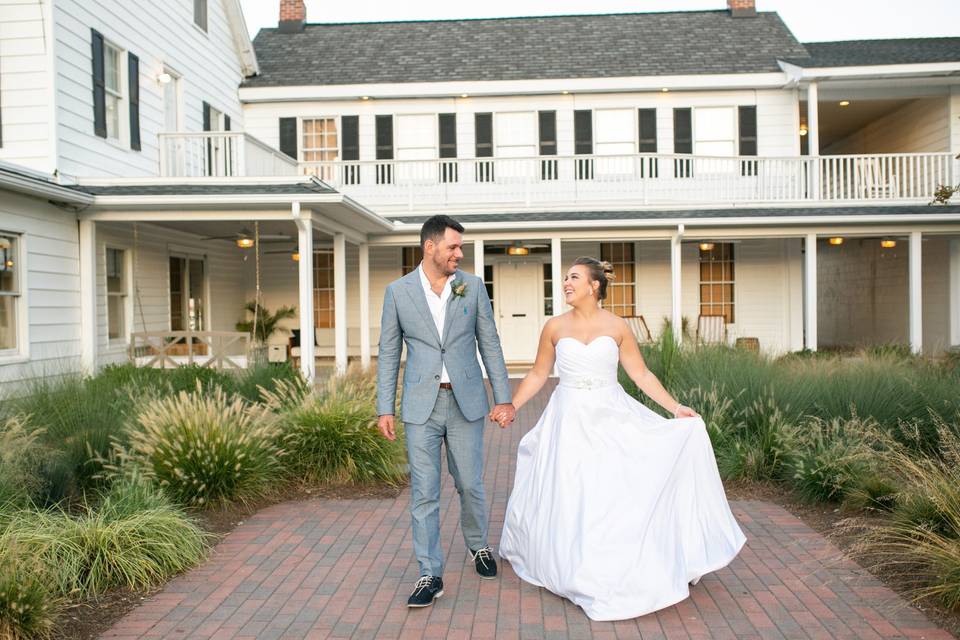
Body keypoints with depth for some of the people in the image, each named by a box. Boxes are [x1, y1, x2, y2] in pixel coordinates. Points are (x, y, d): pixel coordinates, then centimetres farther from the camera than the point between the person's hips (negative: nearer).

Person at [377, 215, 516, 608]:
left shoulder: (473, 286, 2)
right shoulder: (398, 291, 0)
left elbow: (489, 344, 4)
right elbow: (388, 353, 4)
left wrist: (504, 398, 1)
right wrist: (385, 408, 0)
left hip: (466, 402, 1)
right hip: (422, 405, -1)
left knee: (470, 484, 11)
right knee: (424, 492, 1)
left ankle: (478, 544, 38)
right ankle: (430, 575, 12)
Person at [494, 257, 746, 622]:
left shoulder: (617, 327, -1)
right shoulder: (555, 327, 0)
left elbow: (642, 375, 2)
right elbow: (538, 375, 8)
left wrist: (675, 408, -4)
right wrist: (510, 407, 3)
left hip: (612, 421, 0)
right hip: (570, 423, 1)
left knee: (620, 495, 0)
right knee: (570, 500, 4)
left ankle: (628, 572, 20)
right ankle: (580, 574, 24)